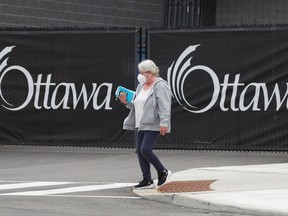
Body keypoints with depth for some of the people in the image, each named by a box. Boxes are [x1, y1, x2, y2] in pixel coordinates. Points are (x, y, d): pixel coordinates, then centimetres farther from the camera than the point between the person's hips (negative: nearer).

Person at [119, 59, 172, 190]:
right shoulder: (141, 86, 18)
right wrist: (126, 102, 7)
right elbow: (136, 105, 24)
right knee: (139, 151, 3)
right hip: (142, 125, 9)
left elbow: (164, 107, -17)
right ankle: (147, 180, 7)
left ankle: (163, 172, 3)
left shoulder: (160, 86, -9)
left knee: (145, 149, -16)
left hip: (153, 125, -9)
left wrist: (163, 123, -25)